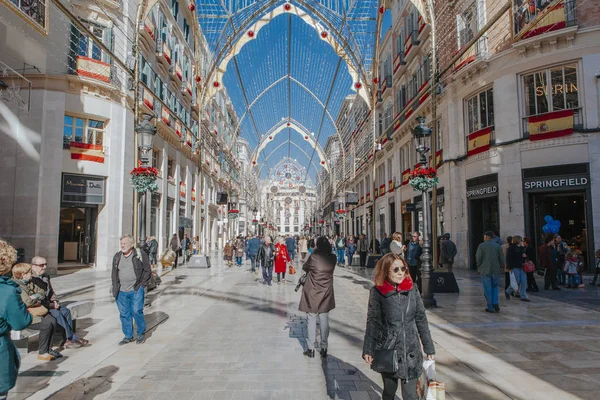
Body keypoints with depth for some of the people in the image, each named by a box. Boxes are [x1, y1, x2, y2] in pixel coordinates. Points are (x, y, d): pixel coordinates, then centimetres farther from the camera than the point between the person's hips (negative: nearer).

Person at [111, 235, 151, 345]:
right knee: (124, 314, 8)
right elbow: (114, 273, 18)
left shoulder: (140, 255, -4)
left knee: (136, 311, -7)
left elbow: (148, 271, 0)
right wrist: (115, 287, 8)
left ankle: (141, 333, 14)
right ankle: (128, 336, 22)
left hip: (136, 290, -5)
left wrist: (141, 285, -5)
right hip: (121, 291, 5)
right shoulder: (117, 256, 9)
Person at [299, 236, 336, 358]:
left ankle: (311, 349, 16)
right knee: (324, 321, 12)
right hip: (325, 294, 3)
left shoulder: (314, 257, -17)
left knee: (312, 321, 8)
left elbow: (304, 267, -1)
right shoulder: (332, 258, -8)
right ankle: (324, 348, 20)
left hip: (312, 294, -3)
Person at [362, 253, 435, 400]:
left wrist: (429, 347, 5)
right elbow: (372, 322, -5)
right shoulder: (377, 292, -10)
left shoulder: (412, 288, -4)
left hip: (411, 351, 1)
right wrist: (368, 349, -9)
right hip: (387, 351, -1)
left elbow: (421, 319, 2)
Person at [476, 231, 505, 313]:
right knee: (494, 286, 17)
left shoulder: (481, 246, -6)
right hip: (495, 270, 3)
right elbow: (502, 259, 2)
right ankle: (495, 303, 2)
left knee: (487, 289, 3)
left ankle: (490, 307, 5)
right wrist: (501, 267, 15)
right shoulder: (498, 246, 3)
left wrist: (479, 266, 8)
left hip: (485, 270, -3)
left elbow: (478, 258, -8)